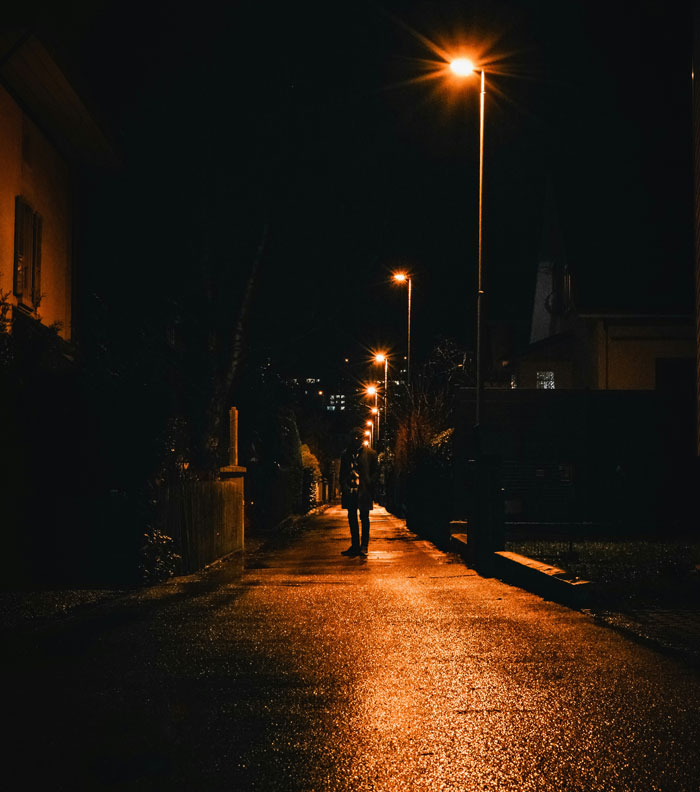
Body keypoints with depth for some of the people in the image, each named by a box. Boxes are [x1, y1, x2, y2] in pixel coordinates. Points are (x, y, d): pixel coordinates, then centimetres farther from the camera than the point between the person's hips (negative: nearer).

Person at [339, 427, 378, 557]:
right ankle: (355, 546, 13)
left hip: (364, 492, -4)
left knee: (364, 518, 1)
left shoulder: (370, 453, 2)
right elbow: (342, 473, 16)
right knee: (352, 518, 7)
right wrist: (343, 488, 6)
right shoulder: (346, 454, 12)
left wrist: (370, 490, -7)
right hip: (350, 491, 4)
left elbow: (374, 473, 2)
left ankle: (364, 546, 6)